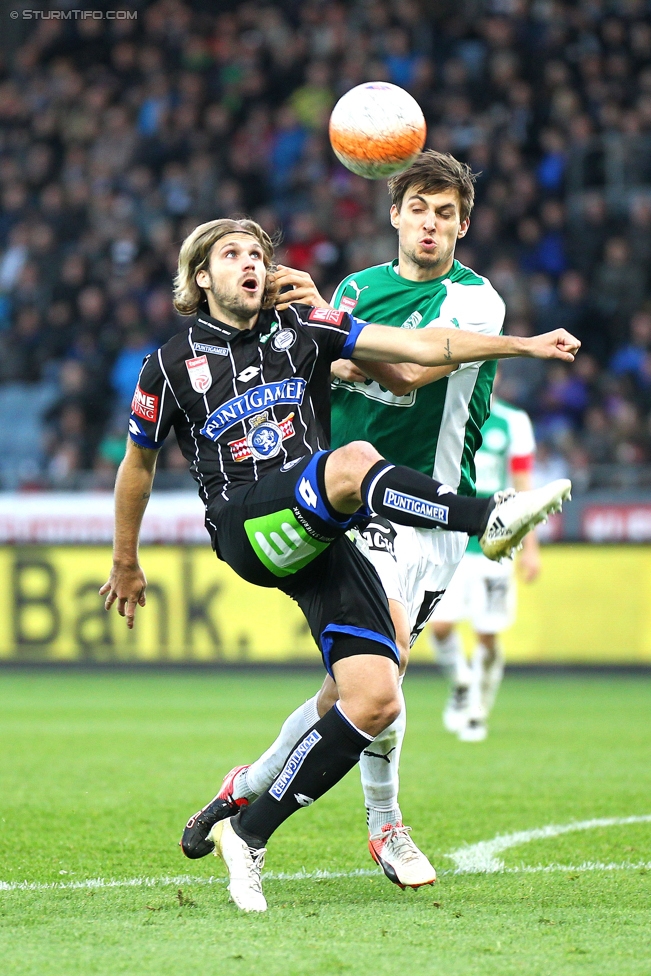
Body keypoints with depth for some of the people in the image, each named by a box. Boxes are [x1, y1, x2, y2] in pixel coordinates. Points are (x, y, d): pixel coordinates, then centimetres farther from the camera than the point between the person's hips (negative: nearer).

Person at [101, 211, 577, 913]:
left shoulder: (300, 331, 14)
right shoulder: (172, 366, 9)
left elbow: (422, 348, 8)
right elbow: (137, 467, 23)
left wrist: (526, 344, -2)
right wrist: (125, 564, 31)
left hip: (324, 538, 4)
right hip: (246, 526, -4)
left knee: (375, 700, -11)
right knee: (354, 461, -34)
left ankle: (247, 835, -1)